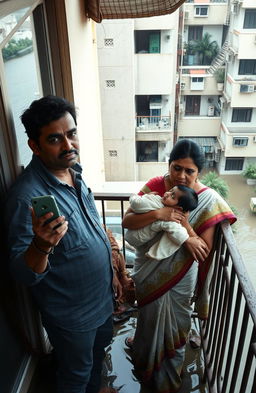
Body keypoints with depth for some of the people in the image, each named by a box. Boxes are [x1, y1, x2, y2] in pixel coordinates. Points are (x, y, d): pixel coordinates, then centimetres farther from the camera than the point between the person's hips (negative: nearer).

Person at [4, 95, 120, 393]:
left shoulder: (73, 170, -6)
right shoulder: (26, 197, -31)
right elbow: (23, 275, -26)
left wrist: (114, 273, 13)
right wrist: (41, 246, -48)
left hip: (101, 296, 8)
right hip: (71, 313, -7)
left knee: (99, 348, 32)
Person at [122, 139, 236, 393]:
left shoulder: (208, 200, -18)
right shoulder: (154, 186, -12)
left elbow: (204, 250, -17)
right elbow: (126, 221, -18)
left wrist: (184, 224, -30)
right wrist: (157, 214, -33)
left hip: (178, 278, -2)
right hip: (148, 271, 2)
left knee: (171, 325, 20)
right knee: (148, 316, 26)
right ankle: (144, 346, 59)